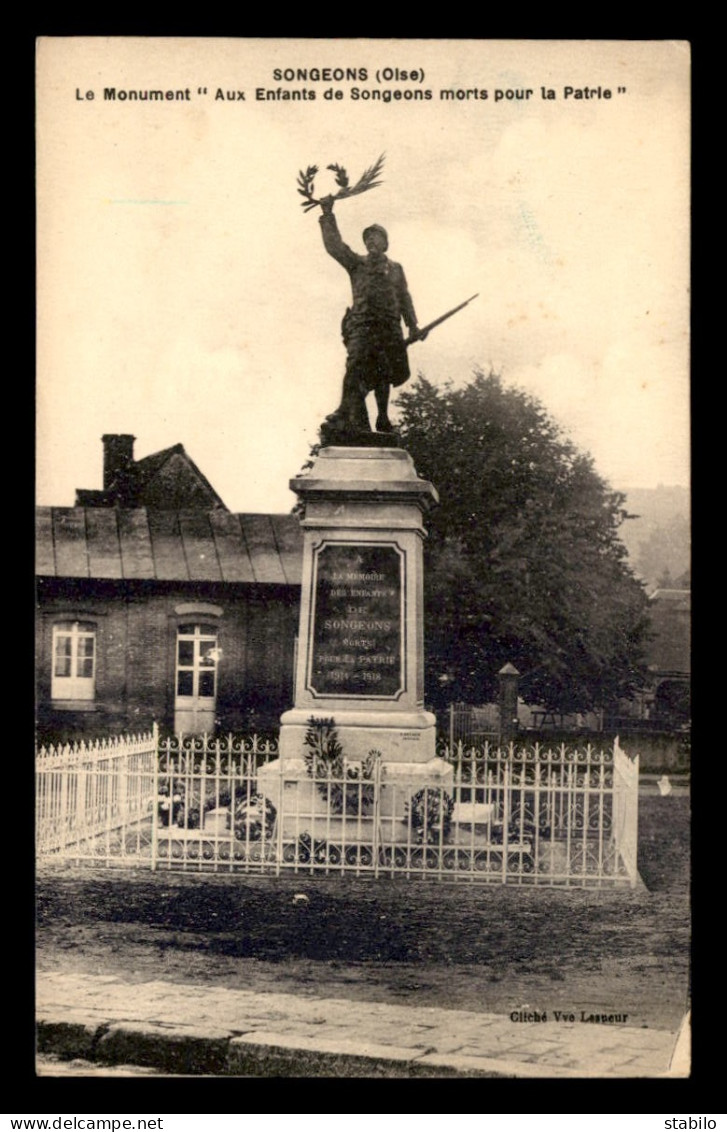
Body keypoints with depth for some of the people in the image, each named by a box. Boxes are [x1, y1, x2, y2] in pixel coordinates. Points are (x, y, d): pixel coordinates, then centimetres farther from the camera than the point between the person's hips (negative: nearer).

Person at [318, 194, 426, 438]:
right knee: (357, 366, -20)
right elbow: (334, 246, 3)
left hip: (389, 325, 3)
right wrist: (327, 216, -4)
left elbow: (404, 298, 19)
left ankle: (382, 417, 21)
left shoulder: (395, 268, 21)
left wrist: (412, 325, 11)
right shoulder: (357, 263, 14)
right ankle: (353, 418, -30)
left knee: (384, 374, 8)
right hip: (362, 323, -3)